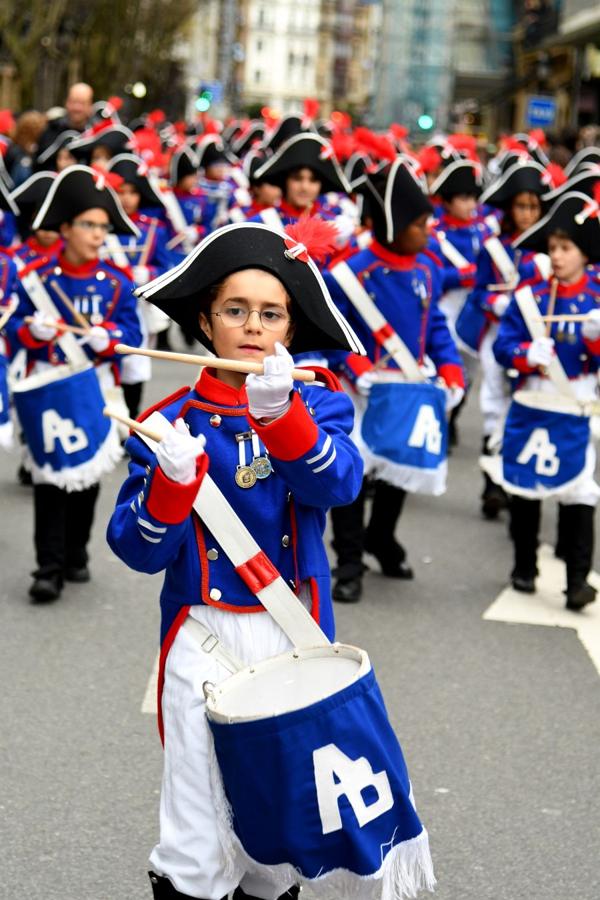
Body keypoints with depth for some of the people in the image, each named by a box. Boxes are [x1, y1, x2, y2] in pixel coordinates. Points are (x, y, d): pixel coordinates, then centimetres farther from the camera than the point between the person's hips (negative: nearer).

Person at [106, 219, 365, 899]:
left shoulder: (316, 404, 1)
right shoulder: (172, 421, -1)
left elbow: (337, 484, -21)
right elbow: (138, 550, -7)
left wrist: (281, 413, -37)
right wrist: (171, 480, -24)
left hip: (294, 632, 1)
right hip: (203, 637, -1)